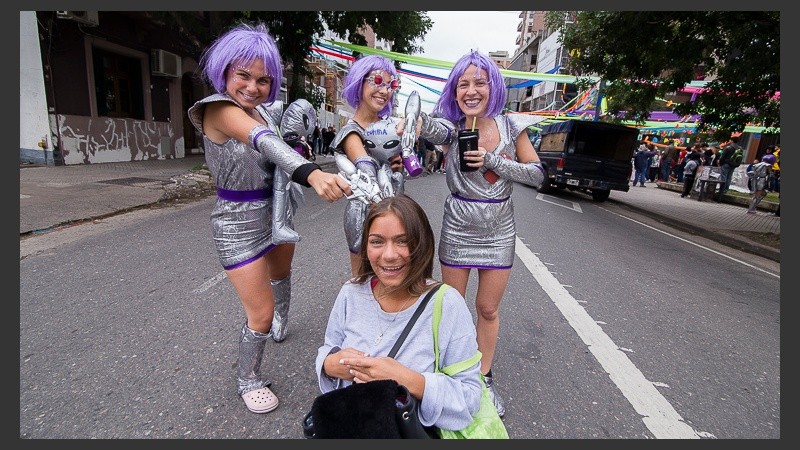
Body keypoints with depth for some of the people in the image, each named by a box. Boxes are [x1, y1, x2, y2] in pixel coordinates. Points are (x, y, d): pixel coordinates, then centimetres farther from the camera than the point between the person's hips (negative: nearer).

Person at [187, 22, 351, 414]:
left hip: (275, 213, 8)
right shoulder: (218, 108, -23)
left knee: (281, 275, 31)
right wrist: (312, 174, -58)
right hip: (238, 224, -7)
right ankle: (248, 380, 27)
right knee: (260, 315, -3)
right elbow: (264, 142, -42)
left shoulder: (265, 109, -3)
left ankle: (280, 325, 63)